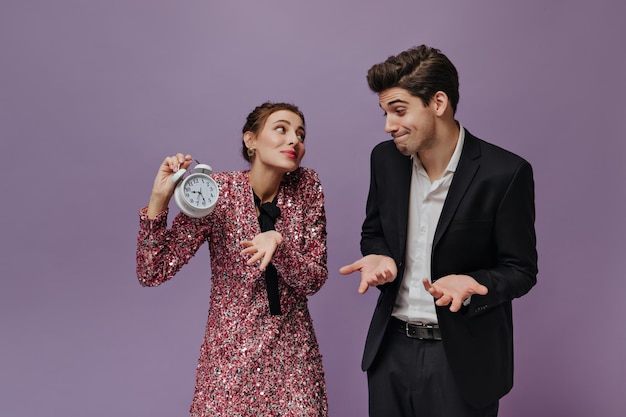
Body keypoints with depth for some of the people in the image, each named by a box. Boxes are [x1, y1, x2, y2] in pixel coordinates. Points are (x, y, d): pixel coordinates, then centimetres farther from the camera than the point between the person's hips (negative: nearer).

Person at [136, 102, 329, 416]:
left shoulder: (307, 187, -7)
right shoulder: (218, 190, -14)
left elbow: (315, 280, -8)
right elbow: (152, 273, -14)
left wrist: (278, 243, -27)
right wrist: (158, 199, -26)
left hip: (294, 352, 2)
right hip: (231, 351, -2)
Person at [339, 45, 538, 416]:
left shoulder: (505, 173, -16)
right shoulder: (386, 157, -1)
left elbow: (520, 270, -8)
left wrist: (470, 285, -27)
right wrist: (382, 258, -10)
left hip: (461, 358, -4)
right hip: (391, 348, 4)